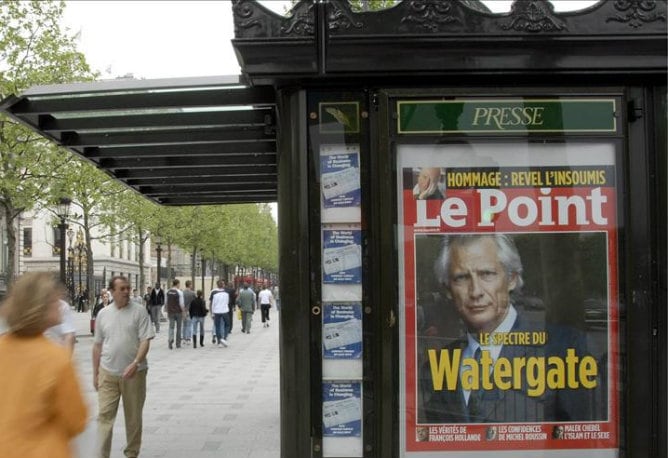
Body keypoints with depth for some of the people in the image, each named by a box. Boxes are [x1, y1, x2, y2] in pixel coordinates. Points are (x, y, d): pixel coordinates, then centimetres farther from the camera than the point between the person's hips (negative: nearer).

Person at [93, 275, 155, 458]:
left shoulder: (139, 311, -3)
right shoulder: (103, 314, 6)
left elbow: (145, 341, -10)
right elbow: (97, 345, 12)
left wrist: (135, 363, -24)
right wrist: (95, 373, 12)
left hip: (134, 373, -2)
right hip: (108, 374, 2)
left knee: (133, 417, 9)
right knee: (105, 415, -3)